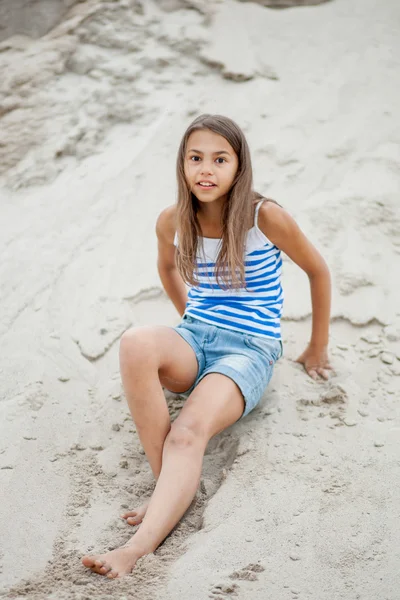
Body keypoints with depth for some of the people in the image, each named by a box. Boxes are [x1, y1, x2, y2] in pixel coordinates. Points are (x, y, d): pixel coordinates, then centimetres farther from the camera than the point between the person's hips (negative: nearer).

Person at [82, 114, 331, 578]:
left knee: (188, 433, -32)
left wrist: (318, 348, 11)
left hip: (249, 351, -3)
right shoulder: (172, 222, 0)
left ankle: (138, 548, -39)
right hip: (193, 341, 4)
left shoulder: (265, 218, -11)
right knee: (136, 342, -33)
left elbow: (317, 270, 4)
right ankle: (166, 486, -25)